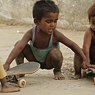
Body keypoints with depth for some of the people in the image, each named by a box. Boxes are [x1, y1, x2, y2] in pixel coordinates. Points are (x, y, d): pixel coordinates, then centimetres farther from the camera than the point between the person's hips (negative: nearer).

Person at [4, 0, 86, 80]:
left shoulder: (56, 35, -28)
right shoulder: (31, 33, -27)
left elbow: (72, 45, -21)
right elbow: (19, 47, -38)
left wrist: (85, 59, -29)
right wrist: (7, 63, -50)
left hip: (49, 62, 0)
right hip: (35, 59, 1)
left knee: (55, 53, -35)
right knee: (18, 43, -21)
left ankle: (57, 71, -1)